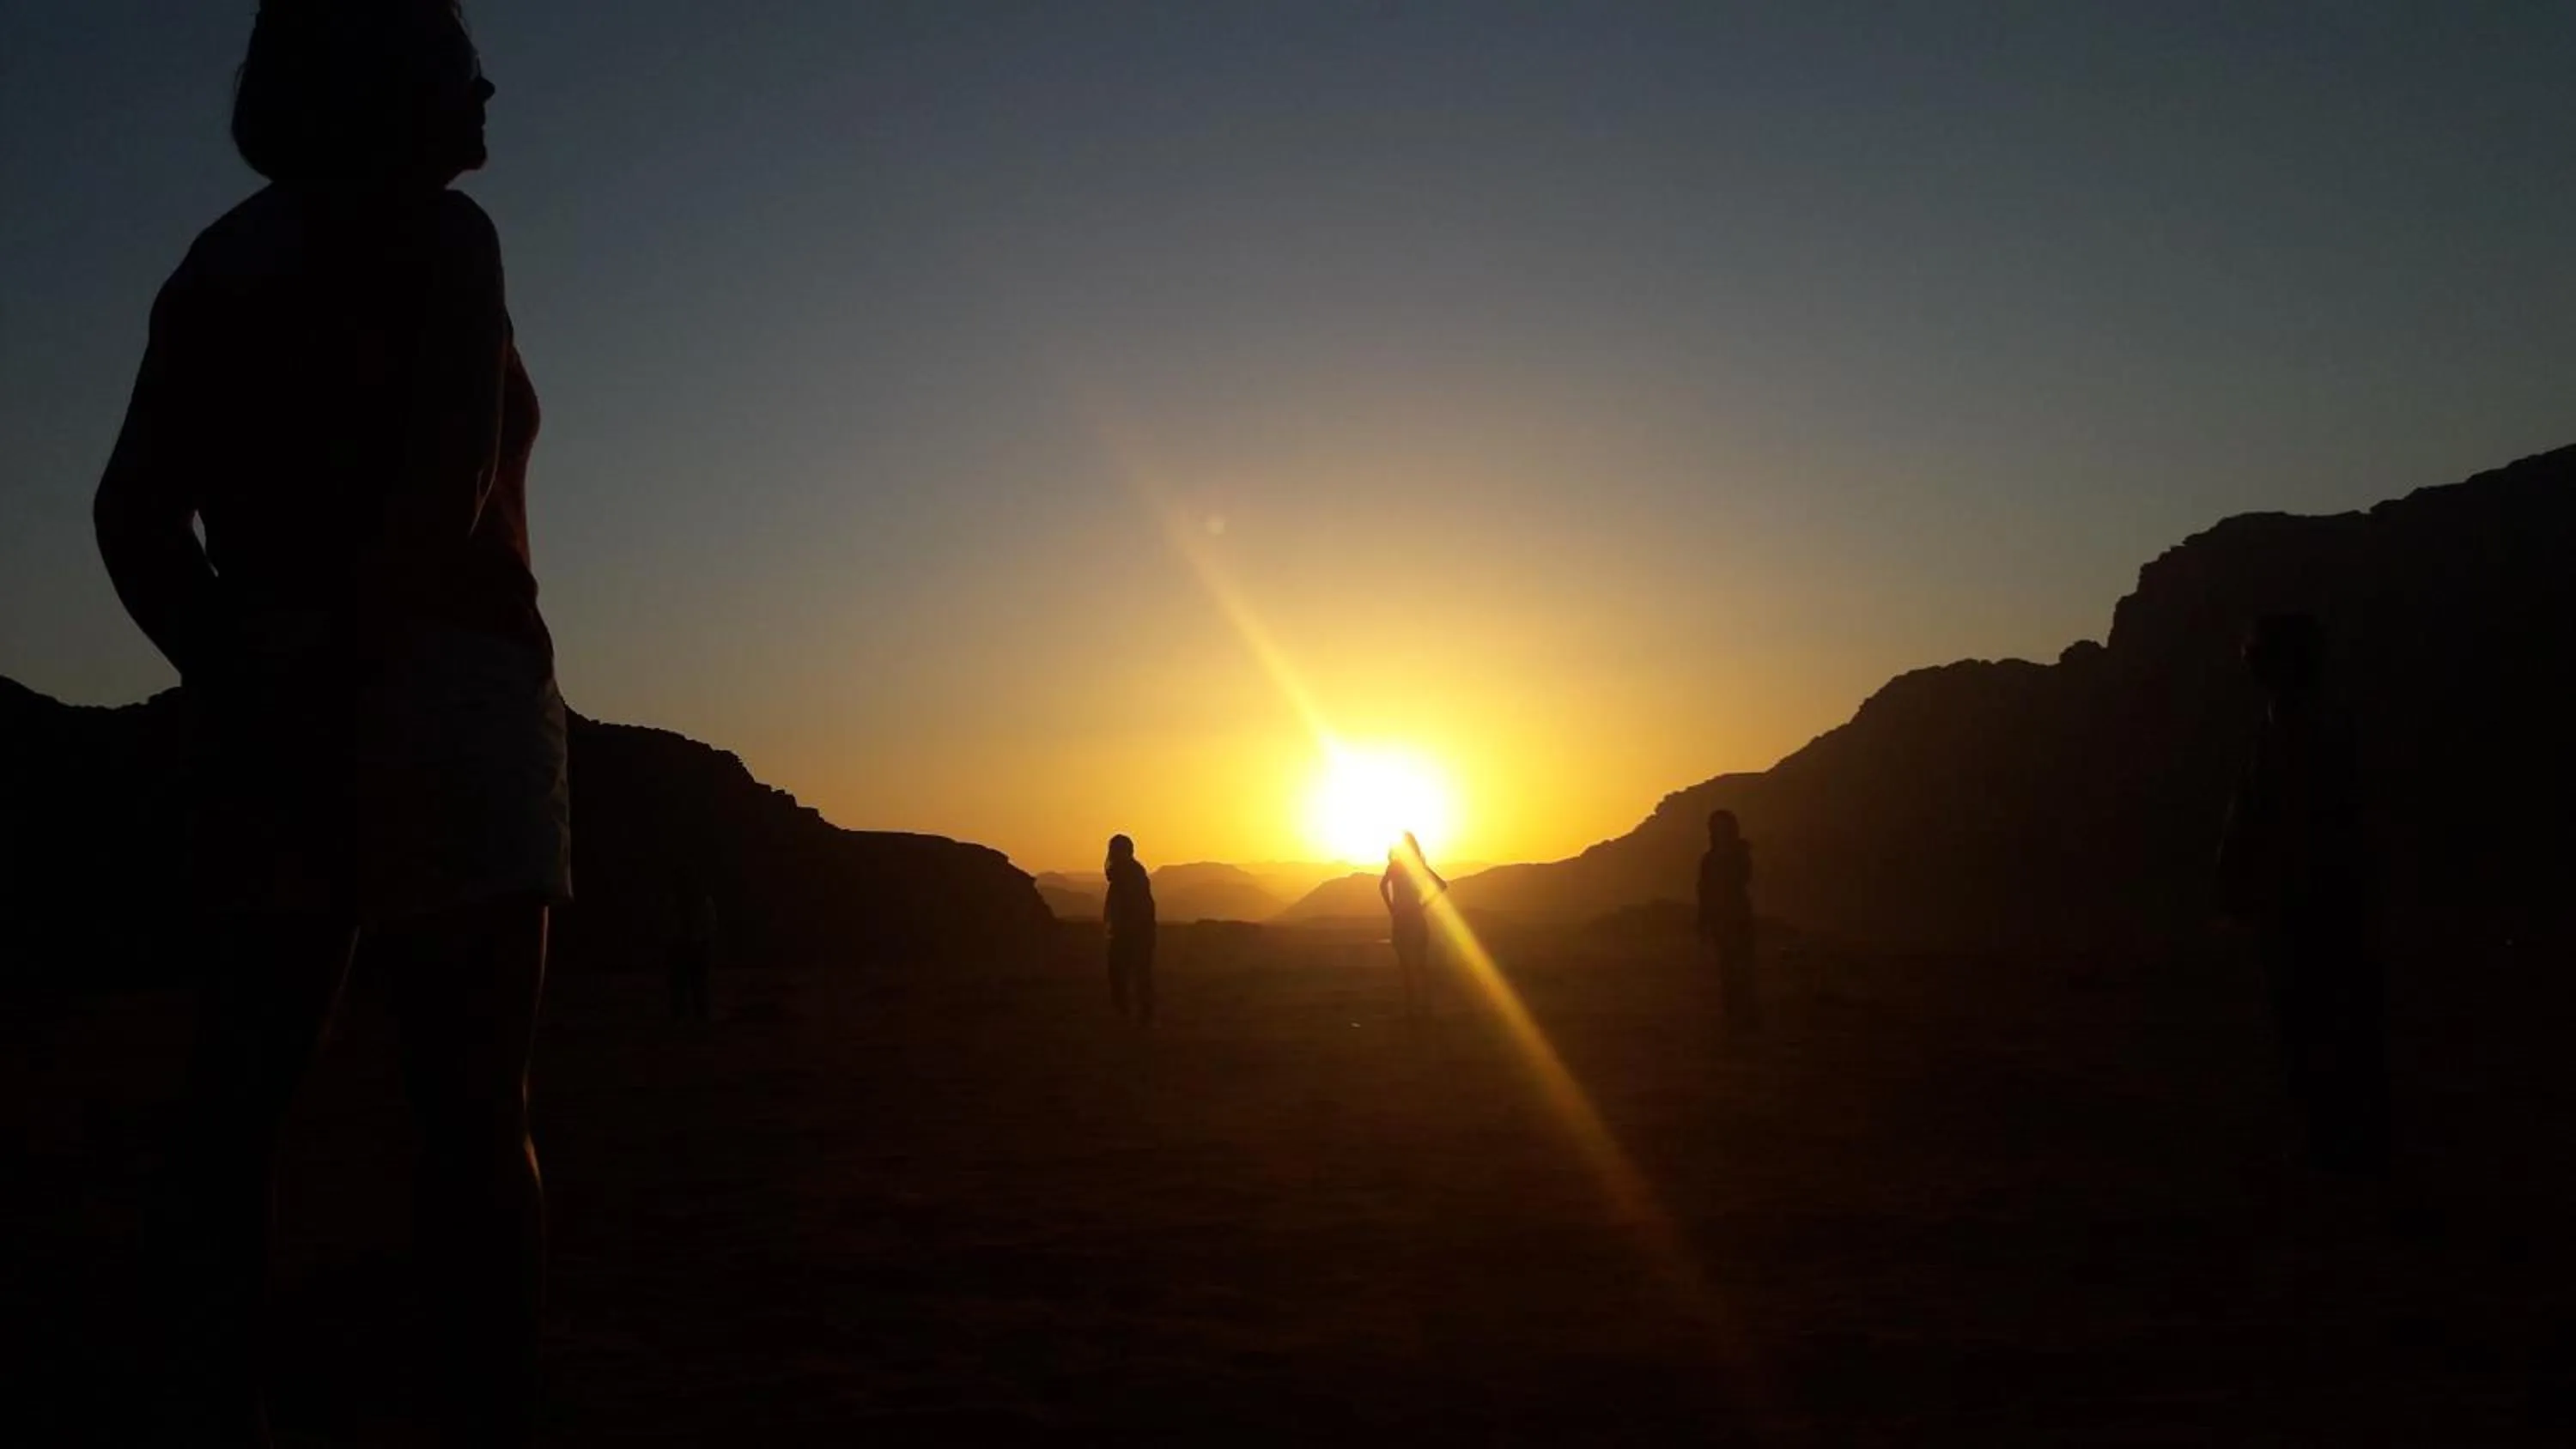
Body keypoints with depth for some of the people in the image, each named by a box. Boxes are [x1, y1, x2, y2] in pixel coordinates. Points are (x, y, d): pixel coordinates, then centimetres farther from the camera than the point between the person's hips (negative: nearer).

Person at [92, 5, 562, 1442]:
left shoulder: (220, 260, 18)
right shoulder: (437, 233, -1)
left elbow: (135, 510, 11)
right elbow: (450, 486, -16)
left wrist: (237, 677, 7)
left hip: (271, 705, 7)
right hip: (441, 688, -6)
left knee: (241, 1108, 4)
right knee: (476, 1110, -4)